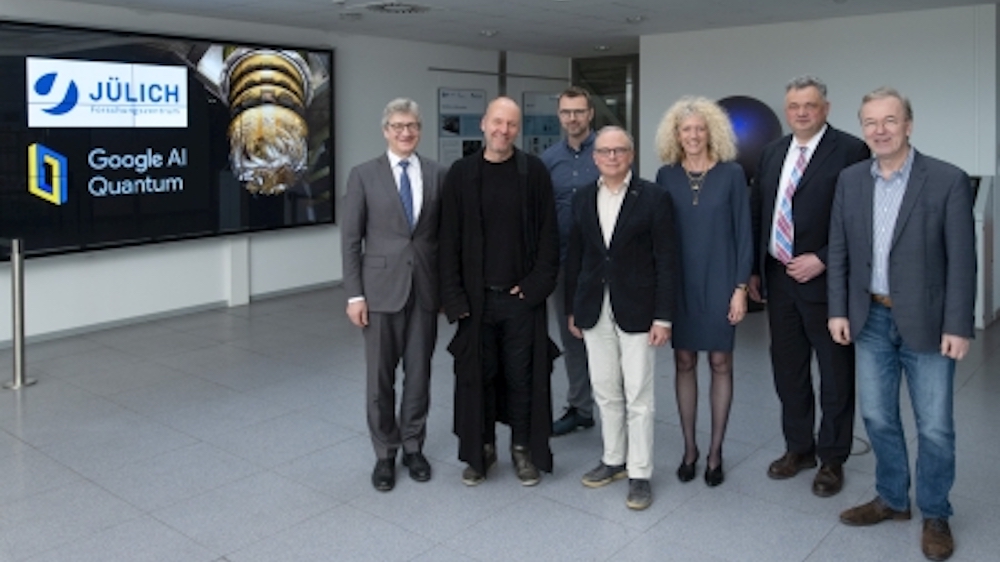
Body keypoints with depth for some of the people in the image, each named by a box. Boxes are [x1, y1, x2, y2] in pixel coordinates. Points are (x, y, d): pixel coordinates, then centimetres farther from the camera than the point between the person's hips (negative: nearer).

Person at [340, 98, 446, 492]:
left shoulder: (437, 175, 5)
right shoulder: (364, 175, -1)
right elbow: (351, 239, -2)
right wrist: (354, 294, -7)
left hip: (425, 288, 2)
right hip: (381, 288, -2)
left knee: (419, 373, 9)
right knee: (380, 376, 6)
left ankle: (413, 447, 26)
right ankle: (385, 454, 21)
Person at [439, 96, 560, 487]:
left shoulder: (534, 172, -1)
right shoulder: (461, 173, 1)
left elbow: (548, 235, 0)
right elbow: (450, 240, 0)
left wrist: (537, 284, -8)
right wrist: (453, 296, -6)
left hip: (522, 295, -1)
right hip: (476, 296, 1)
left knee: (523, 376, 7)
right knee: (478, 375, 9)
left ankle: (523, 449, 23)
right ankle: (481, 449, 25)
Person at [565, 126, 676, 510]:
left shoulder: (653, 198, -5)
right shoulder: (583, 199, 8)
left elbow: (665, 260, -7)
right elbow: (574, 256, 11)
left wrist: (663, 317, -10)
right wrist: (572, 309, 11)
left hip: (636, 311, -4)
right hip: (595, 311, 4)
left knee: (639, 396, 2)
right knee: (605, 392, 14)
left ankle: (639, 474, 15)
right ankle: (614, 460, 30)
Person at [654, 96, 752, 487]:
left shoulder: (731, 174, -3)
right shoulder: (667, 175, 2)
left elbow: (743, 233, -3)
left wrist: (740, 287, -8)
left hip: (719, 281, -2)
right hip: (678, 283, 2)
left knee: (720, 363, 6)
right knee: (684, 362, 8)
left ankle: (715, 451, 18)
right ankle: (689, 448, 21)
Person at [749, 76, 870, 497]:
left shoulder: (850, 151, -9)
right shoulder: (772, 153, 11)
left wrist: (821, 260, -17)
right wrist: (754, 270, 11)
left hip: (825, 280, -6)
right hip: (778, 278, 6)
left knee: (835, 375, 7)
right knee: (787, 369, 16)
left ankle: (832, 459, 22)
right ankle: (798, 448, 32)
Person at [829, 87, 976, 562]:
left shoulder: (948, 181, -10)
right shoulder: (850, 180, 3)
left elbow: (961, 260, -10)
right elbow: (839, 251, 6)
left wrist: (958, 326, -13)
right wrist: (839, 311, 1)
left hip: (926, 323, -4)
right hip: (871, 319, 4)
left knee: (935, 427, 6)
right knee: (877, 417, 14)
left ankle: (935, 515, 25)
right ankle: (892, 499, 33)